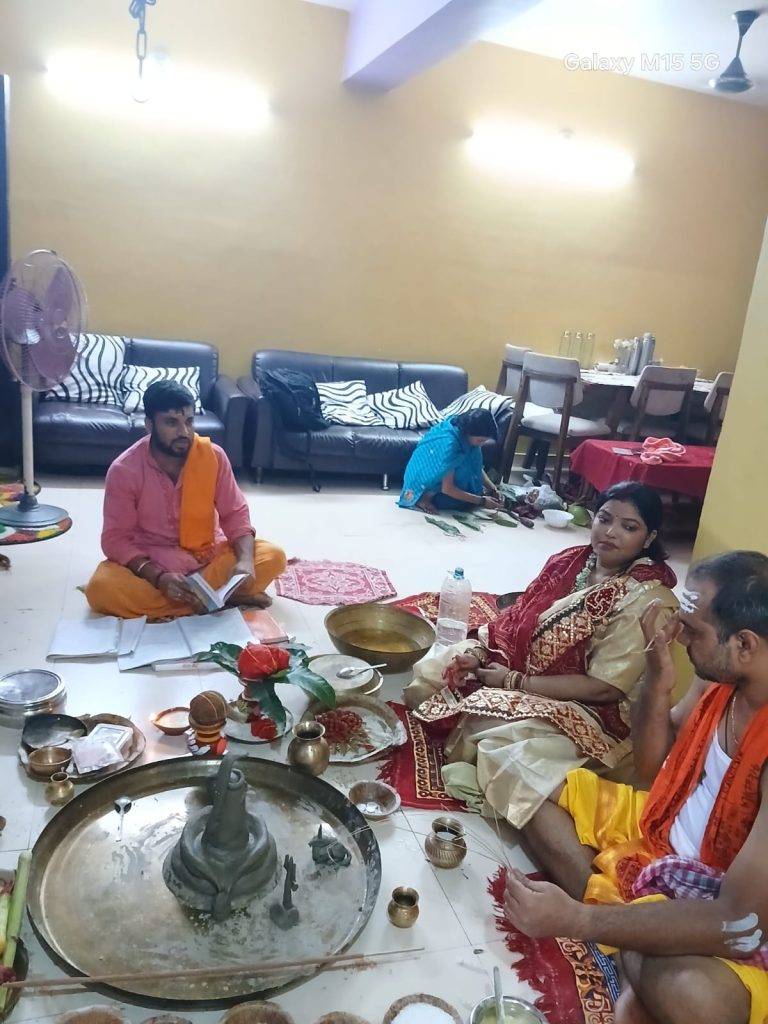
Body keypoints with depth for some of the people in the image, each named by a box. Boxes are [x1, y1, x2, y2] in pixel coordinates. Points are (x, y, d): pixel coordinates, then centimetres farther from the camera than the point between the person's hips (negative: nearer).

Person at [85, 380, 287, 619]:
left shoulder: (213, 455, -10)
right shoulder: (123, 470, -16)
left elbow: (235, 514, -5)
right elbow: (116, 538, -16)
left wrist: (245, 560, -25)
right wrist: (158, 577, -33)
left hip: (207, 555, 2)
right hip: (149, 563, -1)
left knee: (273, 557, -19)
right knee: (101, 588, -32)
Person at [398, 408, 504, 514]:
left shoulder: (460, 427, -9)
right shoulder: (448, 444, -34)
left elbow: (477, 466, 4)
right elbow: (447, 488, -29)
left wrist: (492, 488, -8)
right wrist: (482, 501, -24)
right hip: (424, 481, -8)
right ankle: (426, 497, -10)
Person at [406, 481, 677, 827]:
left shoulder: (647, 601, -19)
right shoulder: (570, 562, 1)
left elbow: (606, 688, -21)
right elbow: (518, 618, 10)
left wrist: (516, 682, -19)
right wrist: (480, 649, -9)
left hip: (580, 707, -7)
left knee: (486, 726, -31)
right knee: (426, 674, -2)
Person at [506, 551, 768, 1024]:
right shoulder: (721, 677, -9)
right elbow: (652, 767, 5)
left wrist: (576, 919, -33)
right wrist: (659, 683, -14)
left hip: (728, 923, -8)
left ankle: (643, 965, -6)